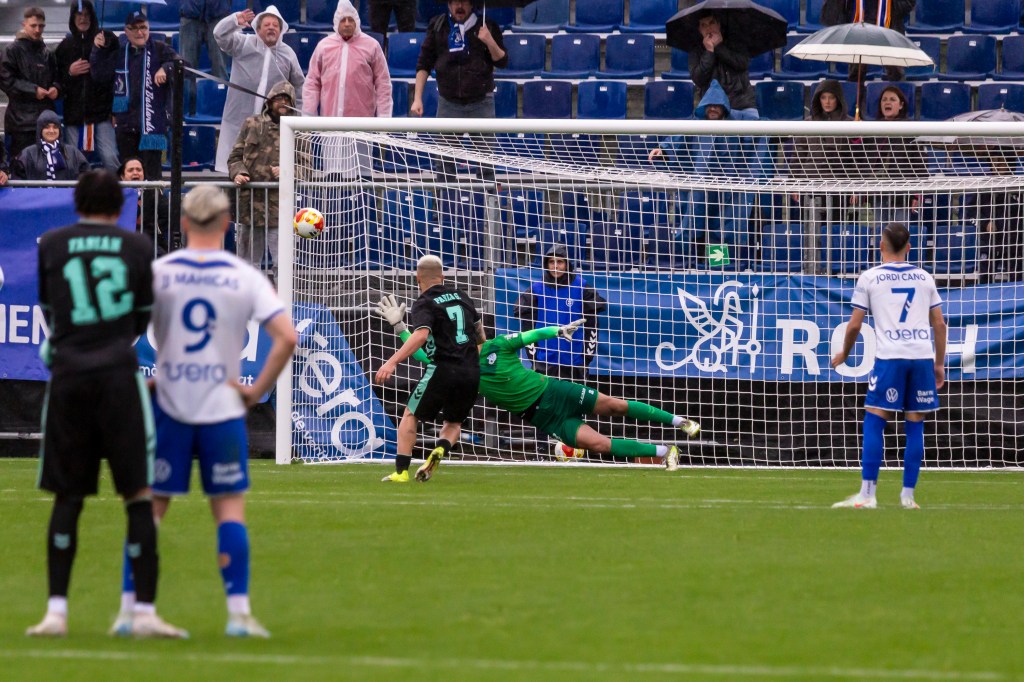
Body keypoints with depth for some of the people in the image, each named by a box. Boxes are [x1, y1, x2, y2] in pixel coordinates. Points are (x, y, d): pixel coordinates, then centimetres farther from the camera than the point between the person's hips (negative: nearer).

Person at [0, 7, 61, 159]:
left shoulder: (47, 53, 16)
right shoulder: (13, 51, -1)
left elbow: (56, 78, 23)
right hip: (22, 118, -5)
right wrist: (33, 90, -13)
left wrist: (56, 88, -1)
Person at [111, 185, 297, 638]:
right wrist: (257, 390, 1)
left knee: (150, 504, 7)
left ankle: (129, 608, 6)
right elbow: (286, 337, -8)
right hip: (223, 408, -1)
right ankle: (238, 612, -2)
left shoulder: (156, 272, 0)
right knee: (230, 507, 5)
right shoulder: (245, 278, -1)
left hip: (168, 405, 1)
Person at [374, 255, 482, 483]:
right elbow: (478, 326, 30)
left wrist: (392, 362, -29)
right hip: (472, 372, 5)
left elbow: (421, 335, -23)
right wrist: (481, 355, 48)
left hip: (444, 368, -5)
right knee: (454, 423, 22)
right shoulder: (460, 296, 15)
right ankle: (441, 449, -11)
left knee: (410, 416, 10)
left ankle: (401, 471, -1)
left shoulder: (424, 303, -4)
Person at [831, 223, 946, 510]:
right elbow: (939, 323, 14)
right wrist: (939, 364, 21)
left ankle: (867, 494, -8)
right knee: (915, 426, 7)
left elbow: (854, 325, 6)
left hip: (889, 357, -3)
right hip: (923, 357, 3)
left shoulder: (869, 277, 6)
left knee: (874, 423, 0)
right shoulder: (925, 278, 14)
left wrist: (844, 354, 22)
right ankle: (908, 495, 6)